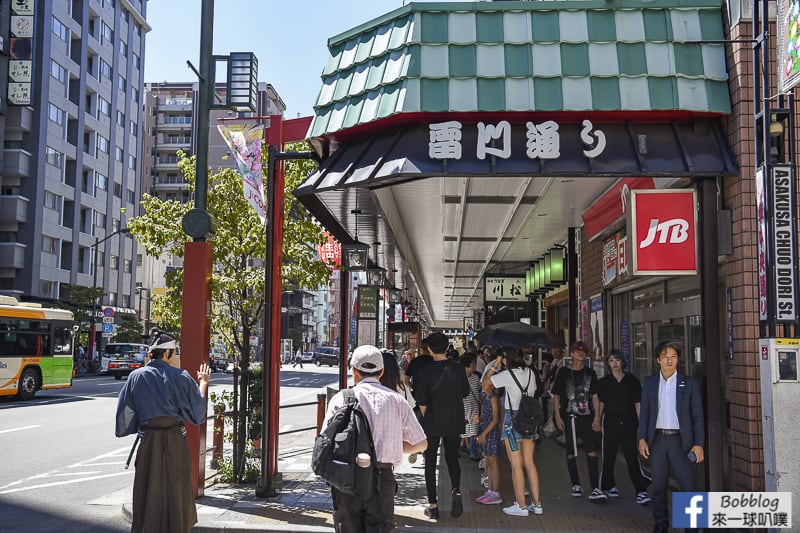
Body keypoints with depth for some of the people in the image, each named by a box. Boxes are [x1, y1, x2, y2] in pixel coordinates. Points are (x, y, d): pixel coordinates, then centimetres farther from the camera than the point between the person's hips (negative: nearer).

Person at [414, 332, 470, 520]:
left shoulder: (425, 371, -12)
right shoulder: (458, 369, -5)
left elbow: (422, 402, -8)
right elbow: (465, 393, 9)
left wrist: (426, 418, 8)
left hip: (432, 423, -2)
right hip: (454, 422, 2)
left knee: (430, 463, 9)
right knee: (452, 458, 16)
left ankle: (433, 505, 11)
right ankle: (456, 490, -9)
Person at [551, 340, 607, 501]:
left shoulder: (590, 373, 10)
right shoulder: (563, 372, 4)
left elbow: (595, 397, 9)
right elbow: (556, 396, 5)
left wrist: (597, 417, 0)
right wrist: (558, 416, -4)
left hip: (587, 418, 1)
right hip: (569, 418, -1)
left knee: (592, 453, -8)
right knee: (571, 453, 7)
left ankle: (595, 489, -9)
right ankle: (576, 485, 22)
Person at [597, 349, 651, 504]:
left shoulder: (632, 380, 5)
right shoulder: (604, 382, 6)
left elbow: (637, 403, 6)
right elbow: (601, 403, 10)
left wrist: (641, 423, 1)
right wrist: (598, 421, 2)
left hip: (628, 421, -1)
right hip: (610, 420, 1)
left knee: (632, 456, -8)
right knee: (609, 455, 6)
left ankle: (641, 491, -9)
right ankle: (609, 485, 23)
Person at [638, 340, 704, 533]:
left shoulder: (689, 383, 1)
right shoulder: (649, 382, 7)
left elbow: (697, 416, 1)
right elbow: (644, 412, 9)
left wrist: (698, 444, -6)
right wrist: (642, 438, 0)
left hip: (680, 440, -2)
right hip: (657, 439, 2)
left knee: (688, 486, -4)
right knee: (658, 486, 9)